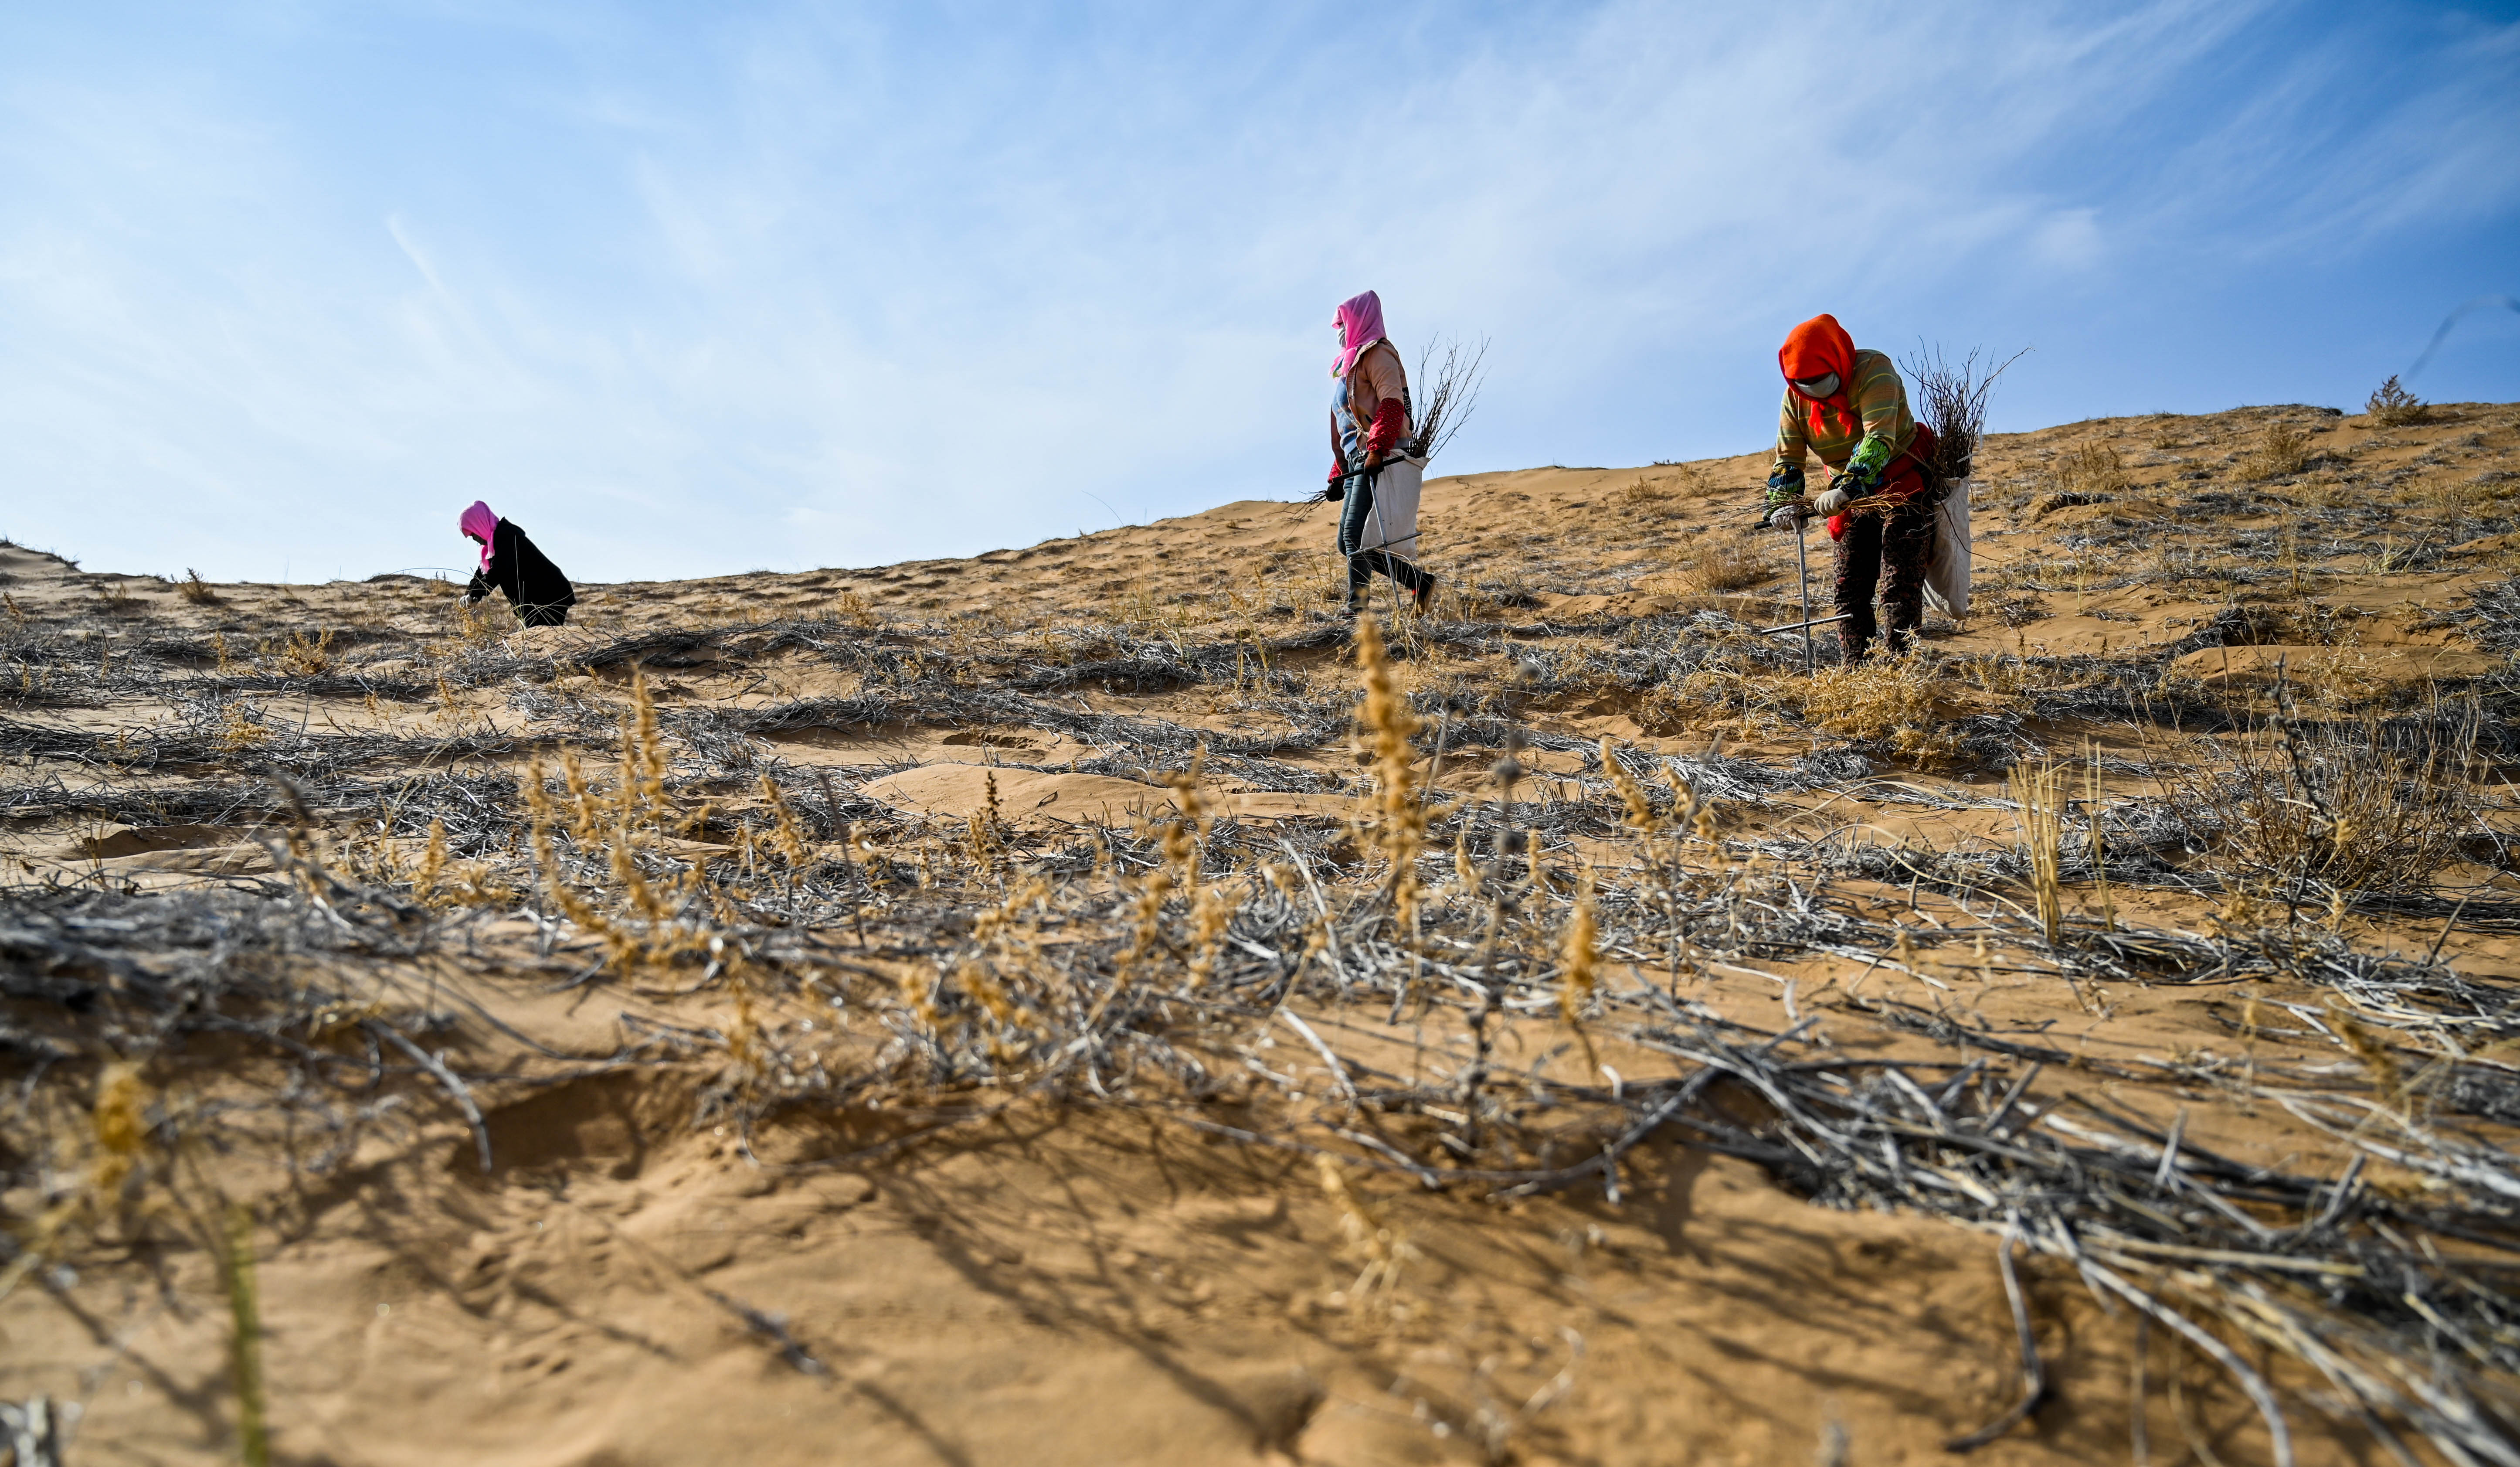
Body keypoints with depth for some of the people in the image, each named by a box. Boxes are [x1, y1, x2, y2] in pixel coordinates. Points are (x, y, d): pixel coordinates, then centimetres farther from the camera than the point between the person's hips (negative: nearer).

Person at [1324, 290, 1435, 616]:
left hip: (1383, 461, -10)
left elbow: (1392, 402, -16)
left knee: (1355, 534, -19)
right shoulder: (1348, 364, 28)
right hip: (1358, 462, 10)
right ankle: (1421, 584, 10)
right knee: (1347, 542, 6)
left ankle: (1357, 608, -20)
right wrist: (1338, 475, 24)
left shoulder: (1376, 353, 0)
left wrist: (1377, 448, -28)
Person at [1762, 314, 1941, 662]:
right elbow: (1787, 458, -5)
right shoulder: (1795, 397, -7)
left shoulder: (1873, 370, -24)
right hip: (1853, 498, 6)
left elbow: (1879, 439, -36)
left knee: (1899, 585, -13)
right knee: (1849, 591, 2)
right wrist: (1781, 505, -23)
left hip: (1904, 487, -6)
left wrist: (1848, 488, -49)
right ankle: (1857, 666, 9)